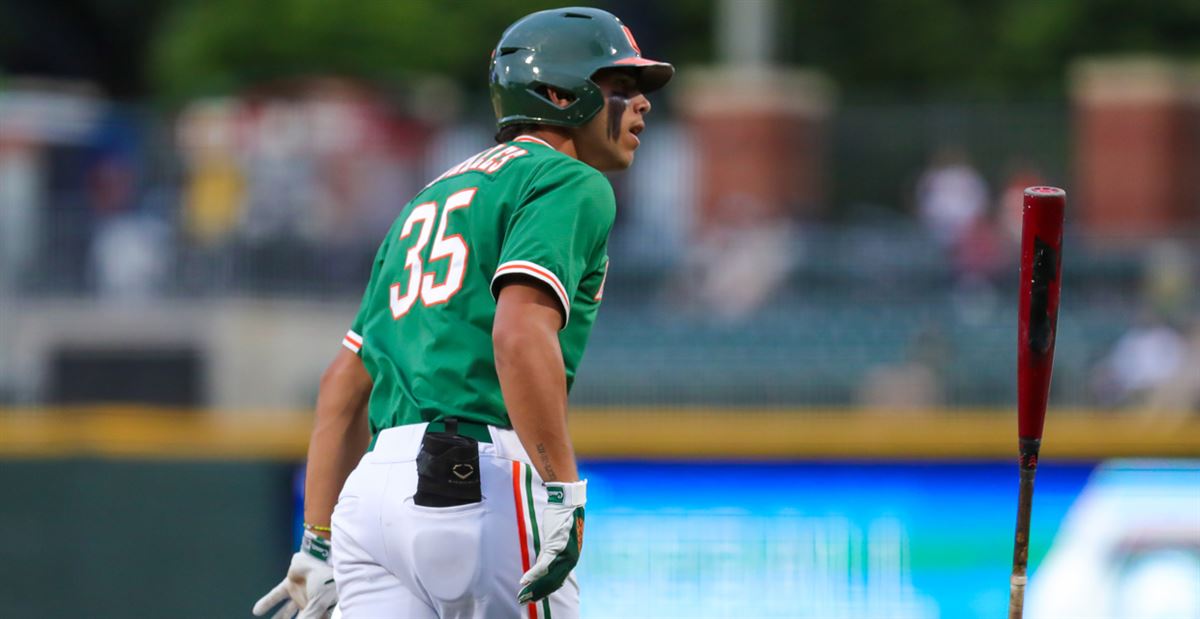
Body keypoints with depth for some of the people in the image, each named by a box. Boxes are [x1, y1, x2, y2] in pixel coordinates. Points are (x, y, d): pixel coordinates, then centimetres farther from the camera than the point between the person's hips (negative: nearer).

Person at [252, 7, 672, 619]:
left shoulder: (432, 195, 27)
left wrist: (320, 545, 23)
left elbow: (345, 381, 24)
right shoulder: (572, 184, 0)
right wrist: (563, 494, -21)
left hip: (372, 488, 8)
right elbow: (521, 334, -18)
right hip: (478, 491, -8)